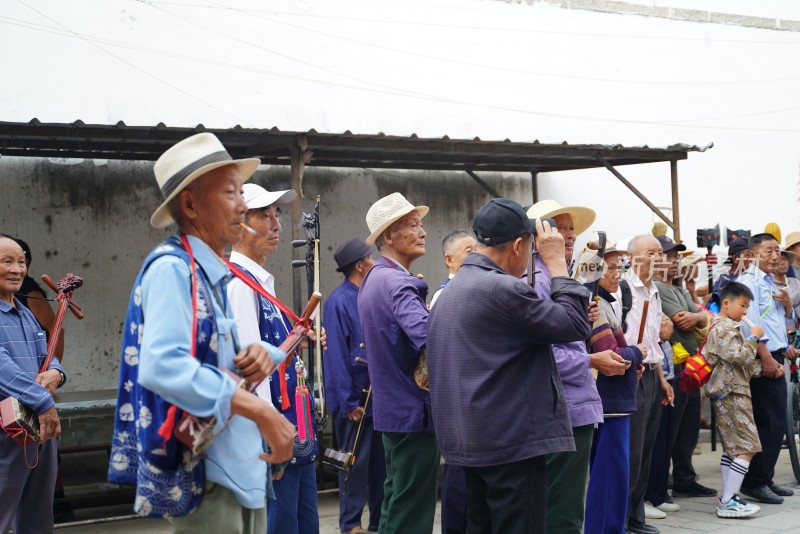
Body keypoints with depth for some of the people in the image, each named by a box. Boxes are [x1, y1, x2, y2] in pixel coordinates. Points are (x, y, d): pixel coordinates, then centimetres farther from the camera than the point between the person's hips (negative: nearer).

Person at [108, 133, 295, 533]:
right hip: (204, 475, -9)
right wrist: (260, 410, -27)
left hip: (246, 468, 9)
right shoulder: (171, 268, -15)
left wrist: (262, 354, -2)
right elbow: (162, 366, -29)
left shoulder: (223, 276, 13)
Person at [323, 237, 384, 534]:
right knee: (355, 463, 1)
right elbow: (336, 354, -16)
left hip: (378, 394, 7)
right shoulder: (339, 301, -13)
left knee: (380, 461, 13)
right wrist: (350, 402, -17)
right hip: (356, 398, -7)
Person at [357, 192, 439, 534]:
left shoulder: (374, 279, 13)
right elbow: (429, 337, -35)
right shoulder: (399, 284, -20)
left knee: (396, 504, 19)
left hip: (391, 407, 10)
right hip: (414, 410, -10)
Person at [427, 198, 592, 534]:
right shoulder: (503, 289, -16)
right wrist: (556, 261, -4)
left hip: (469, 440, 9)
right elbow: (576, 325, -11)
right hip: (513, 442, -9)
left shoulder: (449, 292, 13)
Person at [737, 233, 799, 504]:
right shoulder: (748, 281, -9)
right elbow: (750, 324, -20)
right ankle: (755, 482, -4)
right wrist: (766, 357, -23)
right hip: (763, 360, -9)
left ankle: (765, 479, 18)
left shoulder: (771, 284, 20)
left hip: (775, 359, 9)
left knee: (776, 423, 11)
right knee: (769, 422, -10)